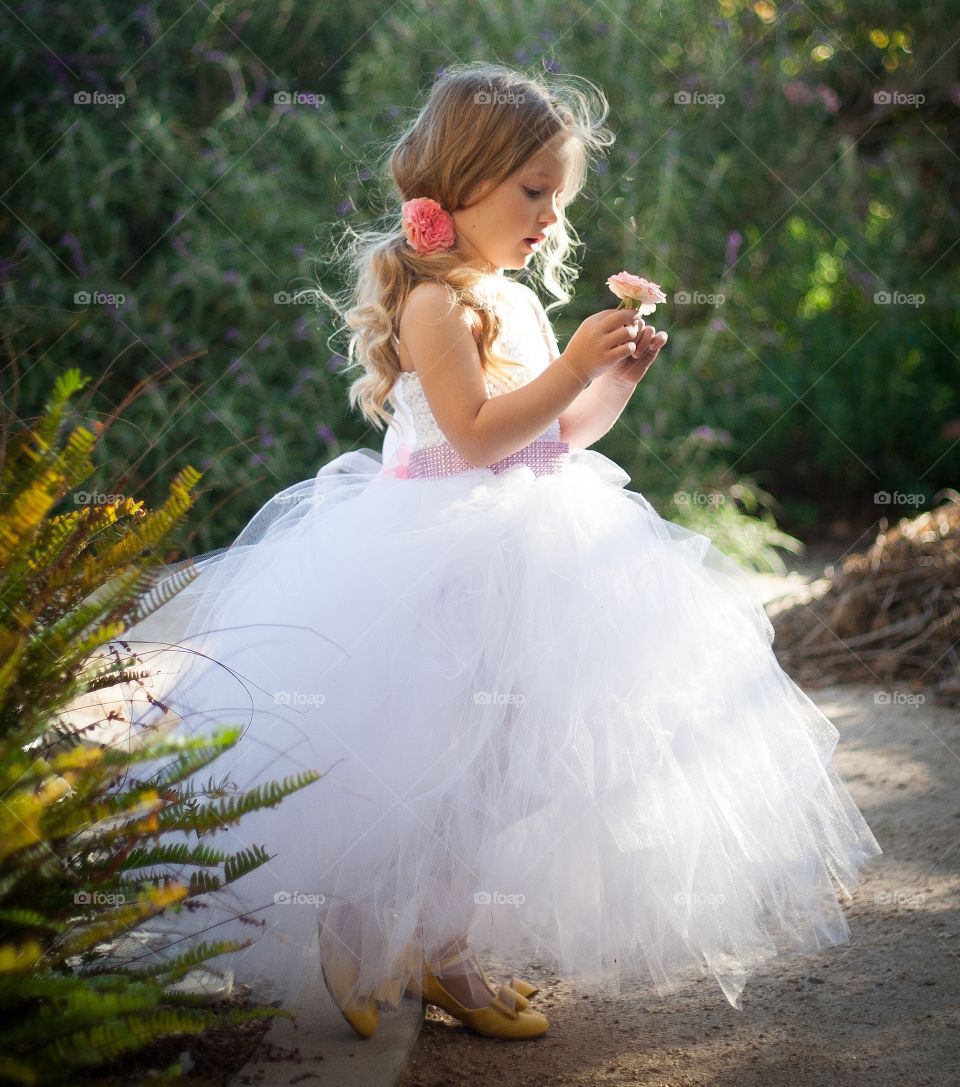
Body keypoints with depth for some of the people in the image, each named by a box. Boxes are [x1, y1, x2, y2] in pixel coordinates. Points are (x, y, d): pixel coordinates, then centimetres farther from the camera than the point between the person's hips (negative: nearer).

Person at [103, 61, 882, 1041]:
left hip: (521, 551, 9)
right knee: (442, 763, -4)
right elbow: (476, 434, -23)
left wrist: (617, 379, 4)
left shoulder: (518, 300, 14)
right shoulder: (436, 303, -14)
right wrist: (572, 367, -24)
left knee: (486, 766, 11)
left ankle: (443, 955, 22)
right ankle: (361, 948, 12)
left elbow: (557, 437, 19)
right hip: (445, 564, -9)